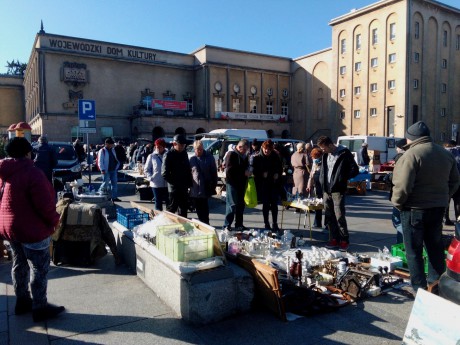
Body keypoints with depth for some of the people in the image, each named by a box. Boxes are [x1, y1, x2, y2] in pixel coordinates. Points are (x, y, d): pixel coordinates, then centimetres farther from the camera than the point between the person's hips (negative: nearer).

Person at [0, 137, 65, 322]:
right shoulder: (32, 173, -23)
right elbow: (44, 204, -24)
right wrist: (54, 220, -8)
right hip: (31, 229, -9)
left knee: (19, 265, 21)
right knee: (39, 269, 4)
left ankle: (22, 301, 35)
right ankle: (40, 308, 14)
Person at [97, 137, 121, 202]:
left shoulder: (113, 150, 13)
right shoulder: (102, 151, -8)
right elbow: (100, 161, -11)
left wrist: (117, 164, 10)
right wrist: (102, 169, -18)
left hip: (113, 170, 7)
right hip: (106, 171, -7)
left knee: (114, 183, 7)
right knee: (105, 183, -5)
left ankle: (114, 197, 14)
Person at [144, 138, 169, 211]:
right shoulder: (152, 156, 1)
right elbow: (147, 169, 6)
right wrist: (150, 178, -7)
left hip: (167, 184, 0)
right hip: (156, 184, 0)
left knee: (168, 202, 6)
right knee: (158, 203, 9)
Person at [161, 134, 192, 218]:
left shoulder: (184, 153, 9)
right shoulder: (169, 155, -11)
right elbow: (165, 173, -16)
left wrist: (189, 183, 7)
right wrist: (175, 183, -14)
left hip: (184, 188, 7)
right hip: (174, 188, -7)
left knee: (184, 209, 15)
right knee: (172, 209, 1)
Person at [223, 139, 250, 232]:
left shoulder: (245, 156, 18)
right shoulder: (232, 155, -6)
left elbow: (247, 167, 28)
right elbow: (229, 169, -15)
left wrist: (248, 172, 4)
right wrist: (243, 172, -14)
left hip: (242, 183, 8)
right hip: (232, 183, -8)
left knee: (241, 204, 10)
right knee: (232, 204, -8)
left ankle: (239, 224, 19)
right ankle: (227, 225, -1)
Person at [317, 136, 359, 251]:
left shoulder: (344, 153, -8)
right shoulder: (325, 155, 13)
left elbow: (355, 170, -7)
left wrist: (343, 179, -6)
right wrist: (322, 181, 11)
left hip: (337, 190, -7)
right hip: (326, 190, 7)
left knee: (339, 216, -7)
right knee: (329, 216, 9)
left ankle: (345, 240, 6)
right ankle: (334, 239, 18)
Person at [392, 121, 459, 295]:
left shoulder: (411, 154, -18)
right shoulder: (445, 154, 8)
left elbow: (403, 186, -24)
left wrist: (397, 203, -9)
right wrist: (442, 197, 18)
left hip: (414, 209, -7)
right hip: (438, 208, 7)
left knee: (414, 249, 5)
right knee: (435, 247, 19)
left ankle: (419, 287, 11)